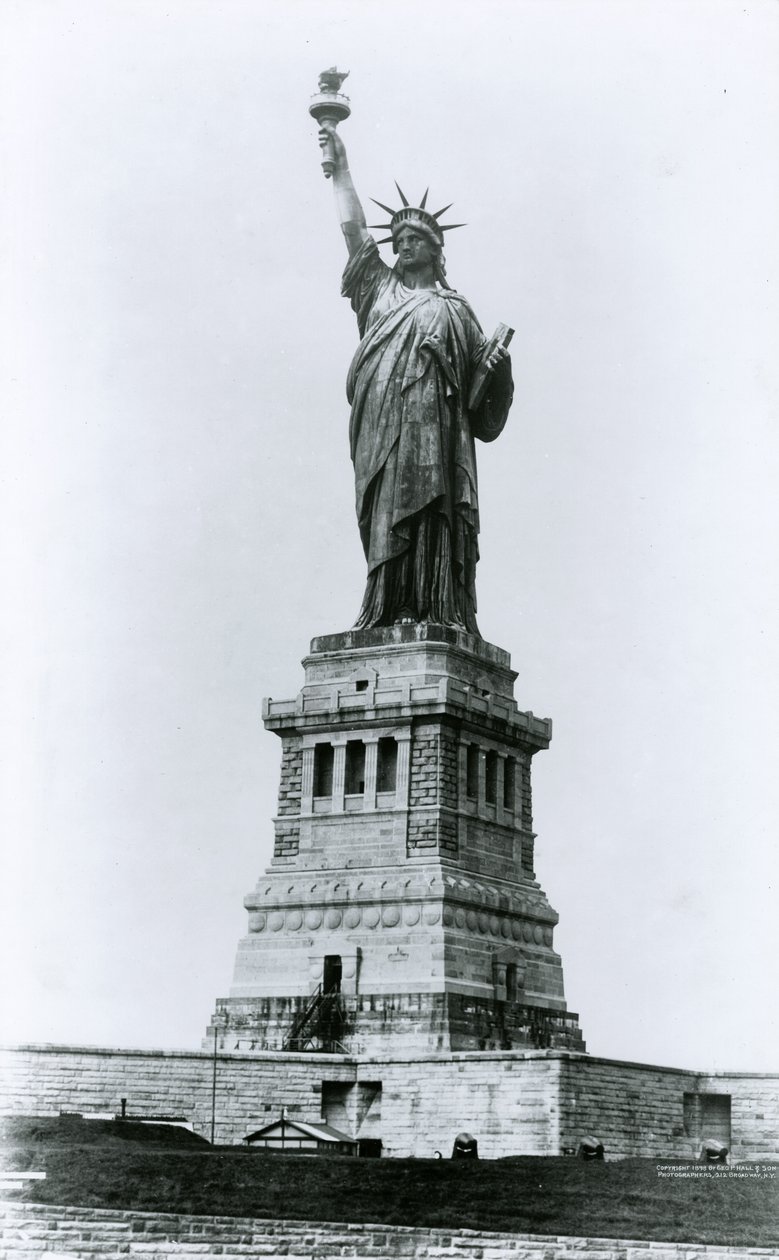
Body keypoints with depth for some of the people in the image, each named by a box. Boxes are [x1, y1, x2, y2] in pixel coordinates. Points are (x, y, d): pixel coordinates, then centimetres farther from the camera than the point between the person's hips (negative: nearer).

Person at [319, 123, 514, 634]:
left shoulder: (453, 307, 21)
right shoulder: (380, 288, 26)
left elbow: (483, 374, 17)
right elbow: (353, 226, 24)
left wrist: (497, 362, -5)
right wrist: (340, 164, 25)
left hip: (433, 423, -1)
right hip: (381, 424, 1)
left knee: (432, 512, -13)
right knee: (386, 514, -11)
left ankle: (436, 613, -20)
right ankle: (389, 614, -17)